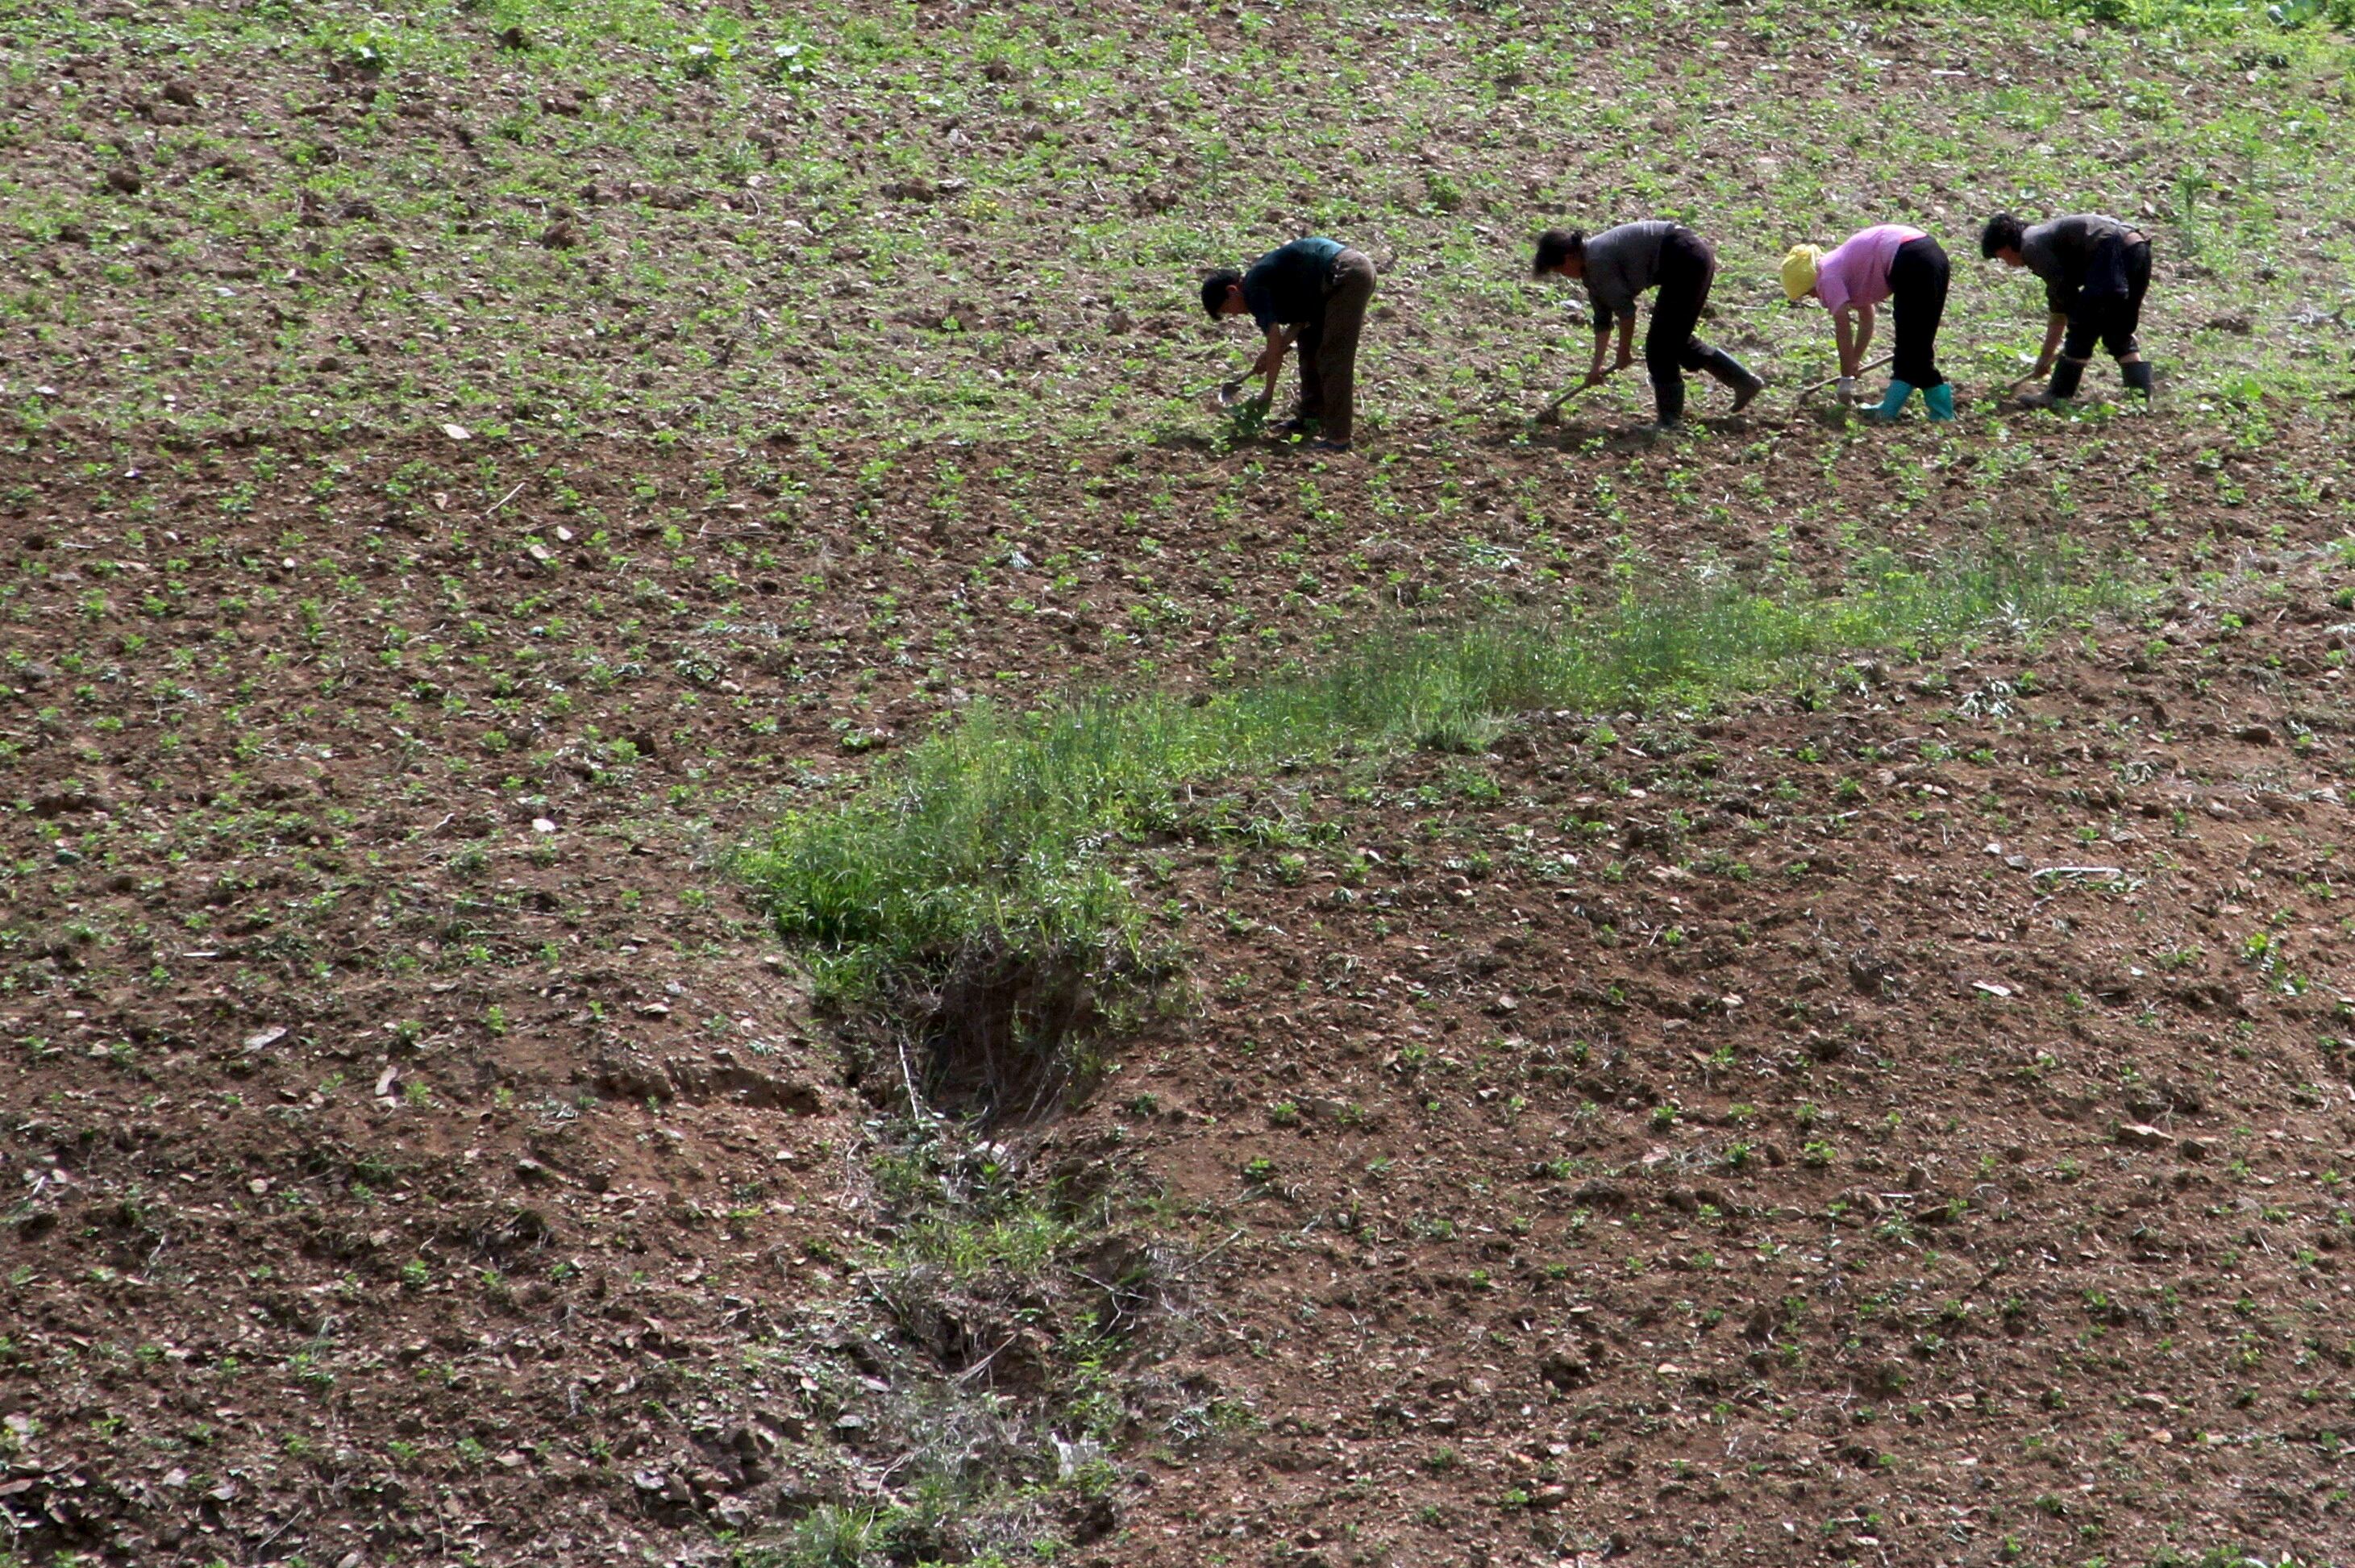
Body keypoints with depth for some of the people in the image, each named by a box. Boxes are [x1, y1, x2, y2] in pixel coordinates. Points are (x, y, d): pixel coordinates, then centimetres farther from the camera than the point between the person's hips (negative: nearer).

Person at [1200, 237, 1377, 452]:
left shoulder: (1254, 288, -9)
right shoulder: (1262, 275, 19)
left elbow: (1276, 344, -13)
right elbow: (1301, 321, 22)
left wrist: (1268, 394, -5)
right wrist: (1270, 355, 15)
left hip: (1346, 276, -10)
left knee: (1334, 360, -10)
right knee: (1310, 344, 19)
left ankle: (1338, 437, -11)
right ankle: (1312, 417, 24)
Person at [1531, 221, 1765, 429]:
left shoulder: (1597, 261, -17)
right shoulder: (1591, 264, 13)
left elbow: (1625, 310, -14)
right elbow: (1602, 319, 18)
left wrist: (1624, 353, 0)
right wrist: (1596, 366, 17)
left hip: (1686, 260, -10)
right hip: (1696, 258, 10)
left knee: (1660, 344, -5)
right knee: (1677, 340, 19)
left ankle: (1670, 421, -1)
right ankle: (1746, 381, 27)